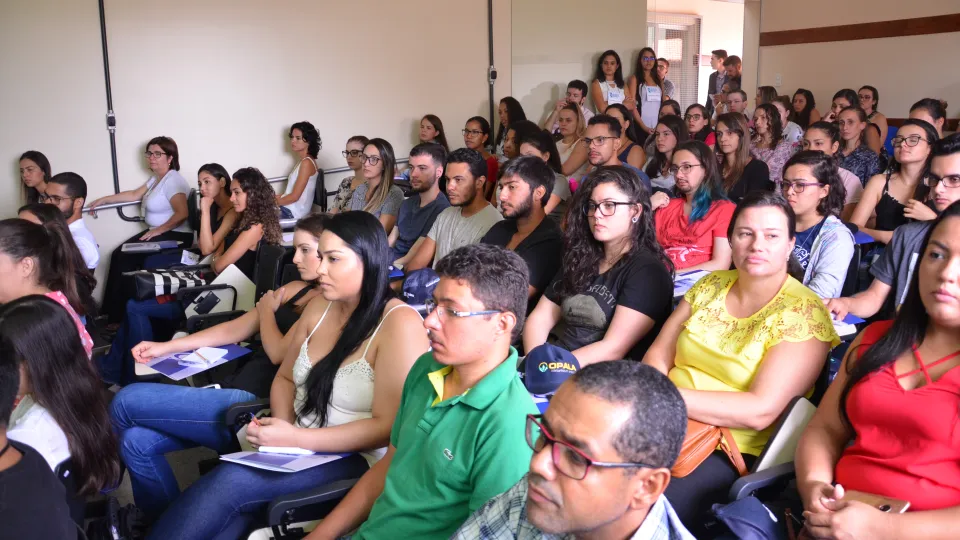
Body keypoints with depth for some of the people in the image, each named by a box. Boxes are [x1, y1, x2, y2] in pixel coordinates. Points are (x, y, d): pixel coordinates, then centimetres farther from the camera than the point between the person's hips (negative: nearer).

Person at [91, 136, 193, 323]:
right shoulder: (156, 178, 16)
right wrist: (103, 200, 20)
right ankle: (111, 313, 0)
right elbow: (134, 195, 21)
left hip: (175, 236, -10)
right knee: (119, 254, -3)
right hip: (158, 232, 10)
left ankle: (118, 316, -3)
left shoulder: (172, 181, -16)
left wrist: (159, 230, -24)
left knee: (127, 258, -14)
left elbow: (182, 213, -26)